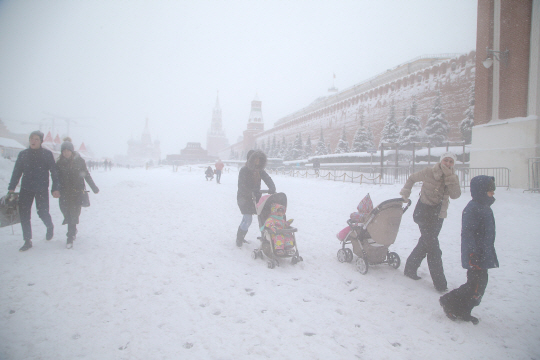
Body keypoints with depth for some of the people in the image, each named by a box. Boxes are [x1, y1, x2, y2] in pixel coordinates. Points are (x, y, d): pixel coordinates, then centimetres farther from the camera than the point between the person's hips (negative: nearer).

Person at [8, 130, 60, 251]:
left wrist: (55, 188, -6)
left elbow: (54, 172, -1)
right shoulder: (23, 154, 7)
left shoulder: (47, 154, -1)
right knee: (24, 214, -2)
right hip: (26, 188, 3)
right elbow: (17, 172, 10)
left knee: (42, 212, -5)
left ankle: (50, 227, 30)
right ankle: (27, 241, 9)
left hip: (41, 189, -3)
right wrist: (11, 187, 5)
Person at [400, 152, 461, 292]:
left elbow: (455, 195, -16)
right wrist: (405, 193, 1)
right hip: (424, 211, -6)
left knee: (425, 243, 16)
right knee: (433, 248, -8)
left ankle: (410, 269, 34)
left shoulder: (453, 178, 1)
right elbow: (412, 178, 7)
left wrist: (449, 177, -23)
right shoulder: (429, 173, -9)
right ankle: (440, 284, -3)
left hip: (438, 215, 6)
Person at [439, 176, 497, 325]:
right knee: (476, 285, -8)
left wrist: (488, 253, 26)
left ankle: (462, 311, 24)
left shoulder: (485, 207, 13)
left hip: (485, 255, 10)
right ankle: (449, 302, 7)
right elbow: (467, 233, -22)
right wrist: (473, 254, -24)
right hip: (476, 256, -10)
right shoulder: (472, 209, -19)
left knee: (480, 284, 13)